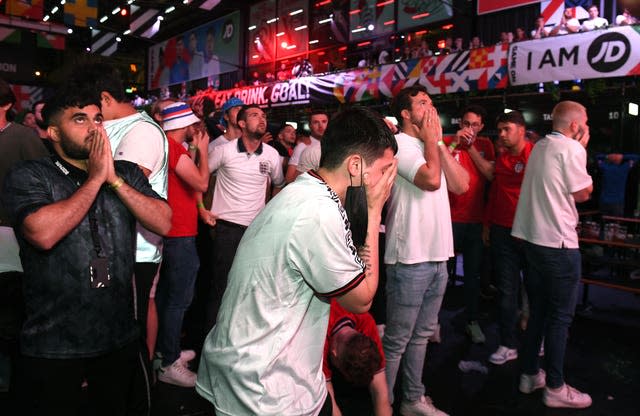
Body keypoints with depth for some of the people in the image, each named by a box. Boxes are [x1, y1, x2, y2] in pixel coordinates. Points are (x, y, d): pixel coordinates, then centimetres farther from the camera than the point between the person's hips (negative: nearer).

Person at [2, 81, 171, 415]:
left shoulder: (127, 173, 4)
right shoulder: (27, 177, -7)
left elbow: (163, 223, -7)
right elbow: (43, 233, -25)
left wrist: (114, 179, -15)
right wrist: (95, 178, -16)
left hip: (121, 337, 3)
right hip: (52, 347, -3)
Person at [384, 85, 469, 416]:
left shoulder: (433, 147, 16)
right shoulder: (400, 144, -10)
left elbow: (460, 185, 5)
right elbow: (431, 180, -24)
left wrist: (439, 142, 2)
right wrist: (431, 139, -9)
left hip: (437, 256, 9)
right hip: (410, 258, -9)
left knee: (421, 335, 18)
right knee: (397, 340, 1)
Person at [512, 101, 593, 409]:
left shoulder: (540, 147, 14)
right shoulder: (571, 148, -11)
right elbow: (583, 193, -4)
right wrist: (583, 150, 2)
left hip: (533, 238, 8)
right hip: (559, 243, -8)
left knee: (538, 311, 16)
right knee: (561, 317, 2)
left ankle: (530, 374, 26)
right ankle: (555, 388, 12)